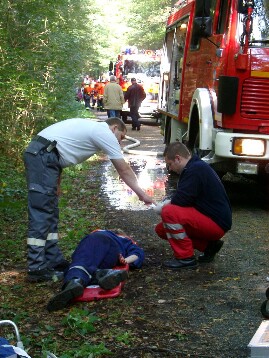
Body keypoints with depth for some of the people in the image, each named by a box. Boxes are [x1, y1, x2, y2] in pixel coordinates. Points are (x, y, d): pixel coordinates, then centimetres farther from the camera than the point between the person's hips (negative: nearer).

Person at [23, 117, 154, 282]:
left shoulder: (92, 128, 25)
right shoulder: (106, 133, 0)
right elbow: (124, 170, 4)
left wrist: (55, 185, 20)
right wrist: (141, 194, 14)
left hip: (39, 154, 10)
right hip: (43, 156, -10)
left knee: (50, 213, 12)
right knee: (41, 214, -10)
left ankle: (54, 261, 17)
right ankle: (37, 269, -9)